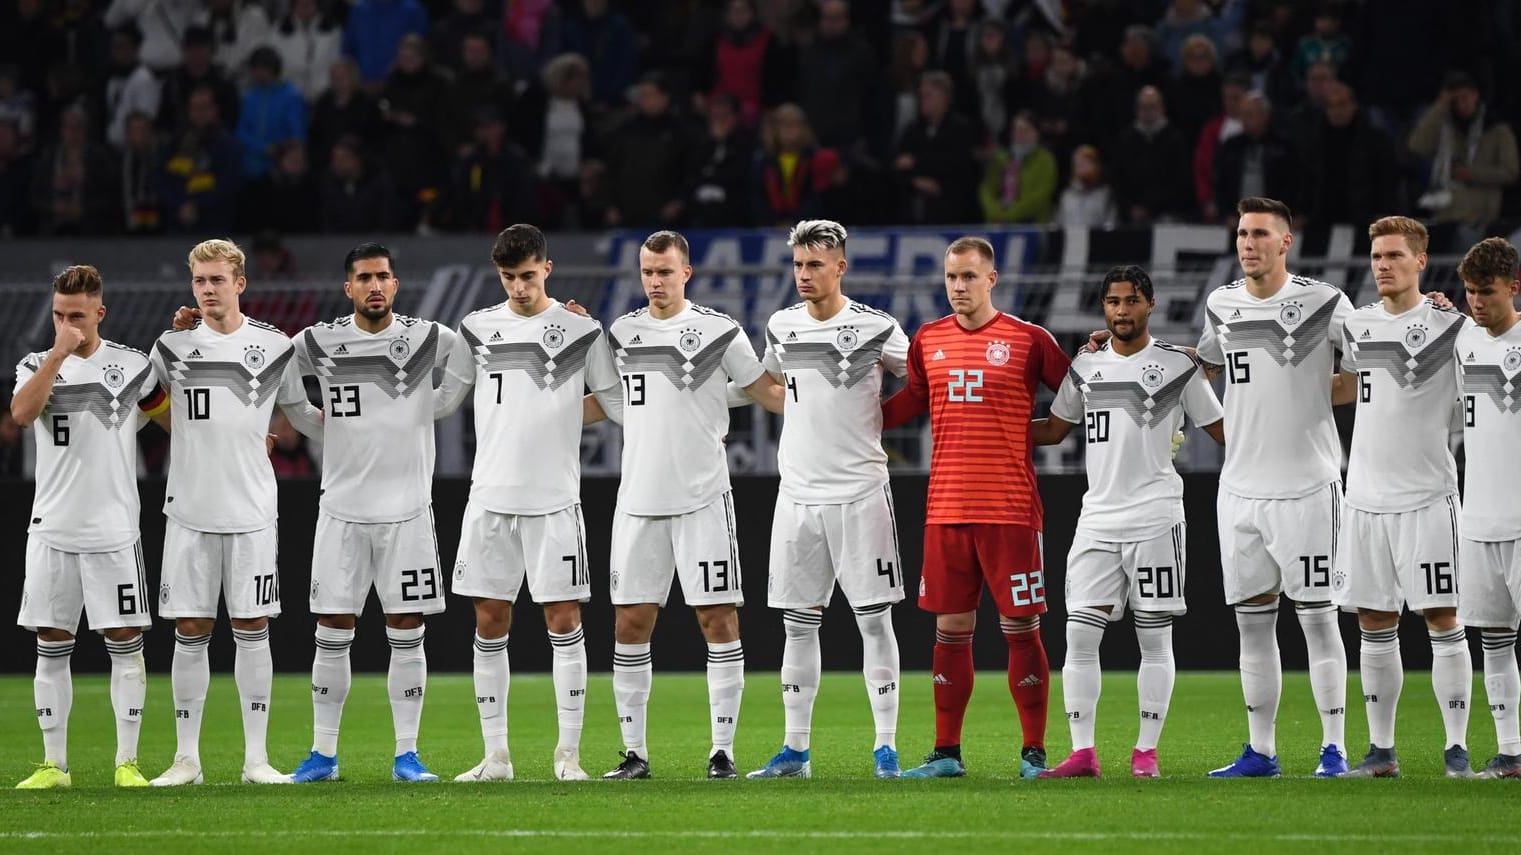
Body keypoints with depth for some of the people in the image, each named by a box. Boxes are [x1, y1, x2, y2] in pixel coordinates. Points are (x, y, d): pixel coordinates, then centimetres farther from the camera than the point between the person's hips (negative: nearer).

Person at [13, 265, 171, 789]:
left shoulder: (131, 366, 3)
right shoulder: (37, 365, 5)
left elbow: (179, 423, 13)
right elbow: (22, 413, -15)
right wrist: (58, 354, -17)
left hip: (113, 530, -1)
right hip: (52, 530, 1)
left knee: (125, 642, -2)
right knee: (51, 646, 3)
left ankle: (127, 762, 3)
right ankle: (54, 764, 9)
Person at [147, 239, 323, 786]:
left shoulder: (274, 347, 4)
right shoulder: (172, 348, 6)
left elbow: (304, 416, 15)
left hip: (251, 512, -1)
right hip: (189, 511, 1)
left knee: (252, 630, 0)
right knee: (190, 633, 2)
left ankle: (256, 758, 4)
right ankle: (186, 758, 7)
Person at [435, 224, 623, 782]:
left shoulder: (582, 330, 1)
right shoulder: (477, 329, 9)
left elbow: (619, 403, 6)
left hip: (554, 500, -3)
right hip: (490, 498, 3)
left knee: (564, 620, -4)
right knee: (489, 623, 3)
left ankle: (569, 754, 1)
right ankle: (495, 756, 9)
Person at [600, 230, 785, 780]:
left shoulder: (719, 331, -1)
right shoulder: (623, 333, 11)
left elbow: (768, 392, 6)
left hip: (702, 498, -4)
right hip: (639, 501, 4)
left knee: (718, 620, -5)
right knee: (631, 622, 2)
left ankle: (722, 750, -1)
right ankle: (634, 751, 9)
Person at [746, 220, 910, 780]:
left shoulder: (875, 328, -6)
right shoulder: (782, 328, 8)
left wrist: (875, 414, -4)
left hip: (860, 492, -4)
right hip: (798, 493, 4)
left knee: (873, 619, -3)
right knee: (798, 623, 6)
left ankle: (886, 747, 0)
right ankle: (795, 750, 11)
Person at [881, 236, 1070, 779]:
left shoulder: (1028, 340, -1)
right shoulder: (928, 341, 10)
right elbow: (911, 400, 24)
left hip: (1010, 510, -4)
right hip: (945, 509, 4)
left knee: (1020, 629, -2)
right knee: (950, 629, 6)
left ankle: (1034, 753, 4)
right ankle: (946, 753, 12)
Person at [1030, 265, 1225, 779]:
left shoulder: (1178, 365, 1)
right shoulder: (1086, 367, 13)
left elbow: (1223, 430, 6)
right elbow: (1053, 430, 24)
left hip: (1155, 519, -4)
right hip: (1097, 519, 4)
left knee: (1155, 639, 0)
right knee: (1079, 635, -3)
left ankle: (1146, 752, 6)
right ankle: (1082, 752, 0)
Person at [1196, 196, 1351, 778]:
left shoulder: (1324, 304, -6)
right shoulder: (1222, 306, 9)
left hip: (1307, 484, -5)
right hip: (1241, 485, 5)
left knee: (1317, 616, -3)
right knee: (1252, 620, 7)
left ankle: (1334, 747, 1)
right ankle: (1260, 752, 13)